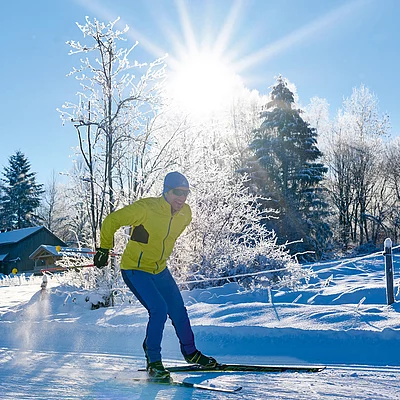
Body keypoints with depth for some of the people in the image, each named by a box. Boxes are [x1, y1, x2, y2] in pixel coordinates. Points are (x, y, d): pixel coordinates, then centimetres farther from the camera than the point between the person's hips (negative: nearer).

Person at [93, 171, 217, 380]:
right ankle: (153, 362, -4)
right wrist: (104, 250, -6)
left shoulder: (185, 214, -5)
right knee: (159, 309, -20)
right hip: (134, 269, -7)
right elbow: (111, 221, -13)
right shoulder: (145, 208, -26)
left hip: (160, 271, 7)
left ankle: (190, 353, 33)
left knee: (178, 310, 11)